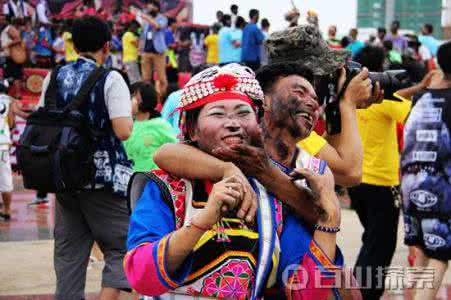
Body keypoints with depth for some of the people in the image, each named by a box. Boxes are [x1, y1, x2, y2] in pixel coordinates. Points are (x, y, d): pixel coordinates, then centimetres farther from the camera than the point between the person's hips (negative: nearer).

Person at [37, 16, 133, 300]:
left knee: (68, 254, 11)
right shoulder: (110, 79, -9)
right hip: (103, 177, -5)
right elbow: (123, 131, -16)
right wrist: (131, 110, 3)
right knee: (121, 247, 3)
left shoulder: (55, 77, 6)